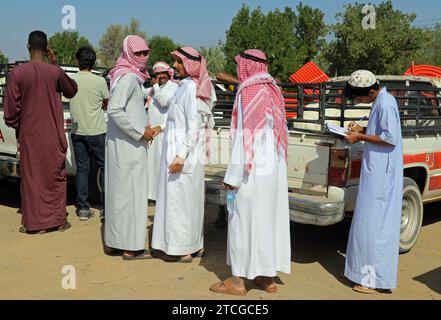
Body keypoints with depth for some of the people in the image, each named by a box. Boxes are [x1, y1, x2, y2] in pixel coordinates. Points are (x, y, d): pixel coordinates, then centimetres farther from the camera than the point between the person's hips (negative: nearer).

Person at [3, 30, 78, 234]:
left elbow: (11, 110, -4)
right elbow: (72, 91, 12)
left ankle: (34, 223, 14)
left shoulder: (17, 73, -7)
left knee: (31, 178, 9)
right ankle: (58, 220, 16)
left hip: (29, 135, 0)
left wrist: (18, 130, 12)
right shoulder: (55, 72, -8)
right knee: (55, 176, 10)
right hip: (54, 136, 0)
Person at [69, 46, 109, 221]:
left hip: (77, 131, 3)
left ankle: (83, 209, 11)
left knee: (82, 169, 9)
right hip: (97, 131, -3)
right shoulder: (99, 81, -10)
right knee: (104, 167, 9)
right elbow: (107, 104, 2)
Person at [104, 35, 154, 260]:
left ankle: (114, 241, 24)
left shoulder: (130, 77, 16)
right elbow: (114, 110, -24)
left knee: (118, 191, 14)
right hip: (128, 147, -10)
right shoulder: (128, 78, -14)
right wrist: (140, 132, -18)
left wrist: (143, 130, 13)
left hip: (119, 144, 10)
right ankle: (130, 247, 5)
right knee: (130, 192, -3)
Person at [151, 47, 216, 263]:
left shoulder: (190, 87, -15)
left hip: (183, 153, -10)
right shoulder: (186, 86, 13)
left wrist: (181, 155, -22)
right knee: (190, 198, 15)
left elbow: (193, 127, -20)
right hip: (184, 152, 10)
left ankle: (183, 250, 8)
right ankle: (195, 245, 25)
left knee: (180, 198, -2)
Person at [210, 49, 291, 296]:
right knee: (269, 218, 13)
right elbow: (279, 132, 11)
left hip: (253, 169, -8)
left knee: (243, 220, 1)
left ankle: (238, 280, 9)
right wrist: (277, 163, 15)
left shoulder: (249, 92, -13)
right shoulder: (273, 91, 10)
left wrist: (233, 175, -15)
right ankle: (268, 276, 22)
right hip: (275, 168, 8)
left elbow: (245, 136, -17)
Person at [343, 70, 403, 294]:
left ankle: (374, 279, 2)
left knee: (374, 222, -6)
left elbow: (391, 139, -22)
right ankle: (369, 271, 26)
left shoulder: (386, 104, -17)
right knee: (373, 221, 15)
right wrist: (363, 130, 9)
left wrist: (361, 137, -16)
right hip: (377, 170, 10)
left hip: (381, 173, -10)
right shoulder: (381, 102, 12)